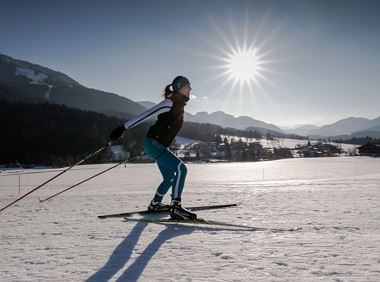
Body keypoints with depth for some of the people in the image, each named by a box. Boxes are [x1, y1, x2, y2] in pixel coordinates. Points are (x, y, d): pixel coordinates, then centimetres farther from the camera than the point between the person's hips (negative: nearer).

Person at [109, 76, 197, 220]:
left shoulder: (179, 105, 15)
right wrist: (124, 127, -24)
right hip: (154, 143, -10)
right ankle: (175, 207, -22)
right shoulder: (170, 102, -13)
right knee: (181, 169, -20)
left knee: (170, 177, 17)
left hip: (159, 145, 10)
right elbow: (146, 114, -19)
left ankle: (155, 204, 33)